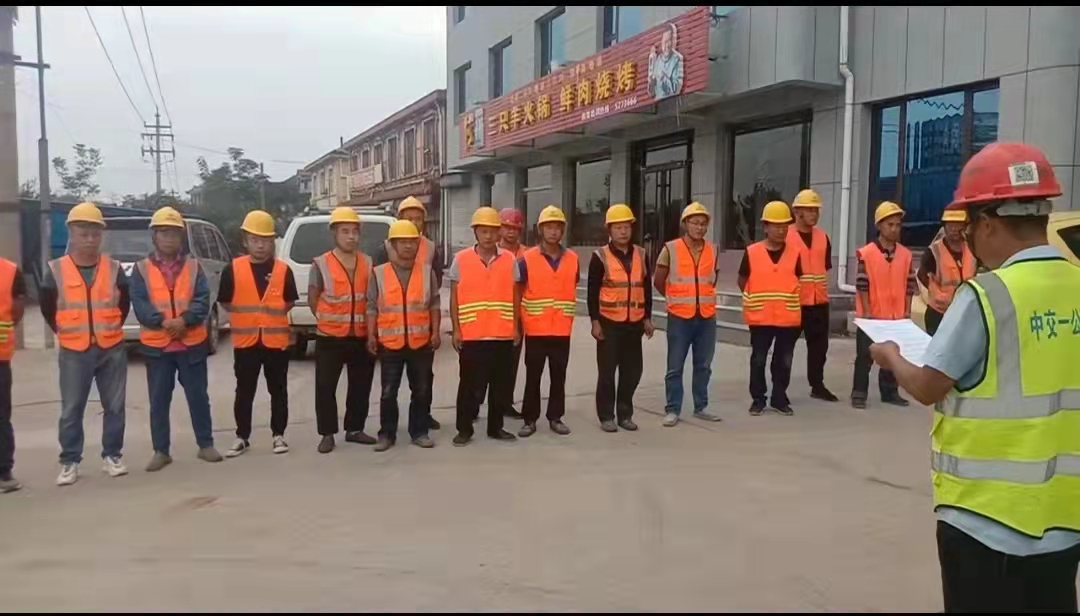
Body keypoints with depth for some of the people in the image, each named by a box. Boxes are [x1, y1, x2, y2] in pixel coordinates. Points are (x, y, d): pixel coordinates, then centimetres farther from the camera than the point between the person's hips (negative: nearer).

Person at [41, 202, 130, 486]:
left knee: (114, 406, 7)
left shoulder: (114, 269, 1)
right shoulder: (55, 270, -2)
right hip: (73, 352, -1)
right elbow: (47, 309, 8)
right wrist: (65, 333, 9)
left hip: (112, 349, 1)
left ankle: (112, 456, 20)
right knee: (71, 410, 4)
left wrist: (110, 330, 10)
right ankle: (69, 462, 15)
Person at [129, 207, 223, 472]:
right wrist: (162, 321, -21)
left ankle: (205, 444, 19)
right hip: (156, 345, 0)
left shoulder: (193, 266, 6)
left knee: (198, 396, 7)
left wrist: (185, 320, -20)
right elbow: (139, 303, -7)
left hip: (192, 343, 0)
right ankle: (161, 451, 16)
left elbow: (203, 300, -4)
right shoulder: (142, 268, 3)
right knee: (159, 400, 6)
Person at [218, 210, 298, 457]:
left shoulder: (283, 269, 1)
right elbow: (226, 302, 6)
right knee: (244, 392, 9)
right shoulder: (233, 269, -1)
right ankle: (242, 437, 20)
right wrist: (245, 316, 1)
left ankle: (278, 435, 20)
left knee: (278, 390, 9)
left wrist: (273, 314, -1)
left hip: (276, 339, 0)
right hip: (245, 340, 0)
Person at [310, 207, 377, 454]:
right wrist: (329, 321, 3)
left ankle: (355, 429, 24)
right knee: (326, 387, 0)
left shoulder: (368, 263, 4)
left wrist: (372, 327, 6)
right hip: (330, 337, -3)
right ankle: (327, 434, 11)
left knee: (360, 385, 10)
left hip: (361, 336, 3)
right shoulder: (321, 264, -5)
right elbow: (312, 300, 2)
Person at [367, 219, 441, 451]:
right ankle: (387, 434, 18)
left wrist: (435, 332, -1)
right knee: (388, 392, 6)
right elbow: (372, 307, 2)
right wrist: (371, 336, -4)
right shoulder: (379, 273, 0)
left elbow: (434, 304, 5)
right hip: (390, 342, -1)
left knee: (421, 390, 9)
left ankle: (419, 432, 21)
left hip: (421, 342, 1)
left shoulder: (427, 271, 3)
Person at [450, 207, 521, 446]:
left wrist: (516, 328, 4)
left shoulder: (510, 259, 5)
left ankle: (496, 427, 22)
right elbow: (454, 298, 2)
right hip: (471, 335, -2)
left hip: (503, 335, 2)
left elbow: (515, 297, 9)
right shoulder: (461, 259, 1)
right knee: (470, 385, 3)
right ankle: (464, 429, 14)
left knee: (502, 384, 9)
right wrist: (456, 329, -3)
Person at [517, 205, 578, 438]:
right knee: (533, 376, 4)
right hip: (535, 330, -2)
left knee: (559, 376, 9)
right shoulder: (527, 259, -5)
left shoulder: (572, 259, 4)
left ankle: (555, 417, 20)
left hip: (562, 330, 2)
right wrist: (518, 322, 0)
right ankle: (530, 419, 14)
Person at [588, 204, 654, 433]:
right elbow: (592, 292, -6)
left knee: (633, 369, 7)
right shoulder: (600, 257, -6)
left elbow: (647, 288, 12)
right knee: (607, 371, 2)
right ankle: (606, 416, 12)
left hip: (634, 323, 4)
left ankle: (625, 413, 21)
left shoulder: (641, 255, 7)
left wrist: (647, 318, 10)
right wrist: (595, 321, -10)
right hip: (609, 322, -4)